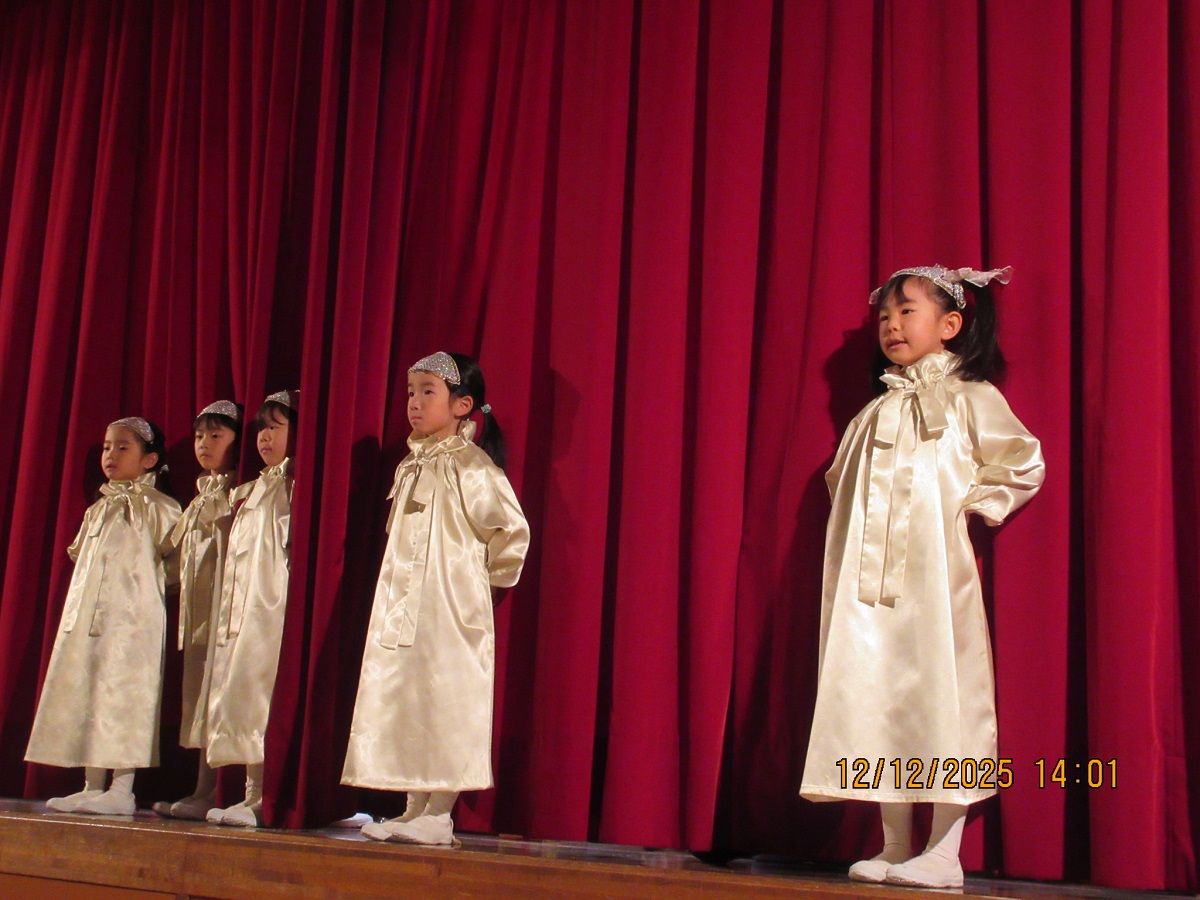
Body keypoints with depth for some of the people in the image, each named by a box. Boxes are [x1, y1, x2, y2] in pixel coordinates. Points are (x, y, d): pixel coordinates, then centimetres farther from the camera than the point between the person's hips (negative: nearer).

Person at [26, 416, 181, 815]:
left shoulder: (159, 509, -2)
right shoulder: (98, 508, 19)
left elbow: (172, 565, -4)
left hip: (131, 618, -7)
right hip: (84, 616, 7)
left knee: (123, 693, -8)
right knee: (82, 694, 6)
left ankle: (122, 790, -4)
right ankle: (93, 786, 14)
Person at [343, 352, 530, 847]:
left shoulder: (469, 465, -11)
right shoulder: (411, 465, 14)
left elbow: (513, 530, -14)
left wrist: (483, 574, -3)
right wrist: (396, 598, 17)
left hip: (449, 610, -8)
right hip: (401, 605, 8)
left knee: (444, 703, -5)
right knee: (405, 703, 10)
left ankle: (438, 816, 3)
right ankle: (414, 810, 19)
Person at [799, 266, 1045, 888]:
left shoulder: (969, 399, 3)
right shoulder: (877, 410, 19)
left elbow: (1024, 464, -4)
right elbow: (842, 481, 28)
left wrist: (971, 507, -4)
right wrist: (852, 522, 11)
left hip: (936, 580, -5)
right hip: (869, 588, 6)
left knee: (941, 694, -7)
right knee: (876, 699, 3)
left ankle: (944, 855, 0)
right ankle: (894, 848, 12)